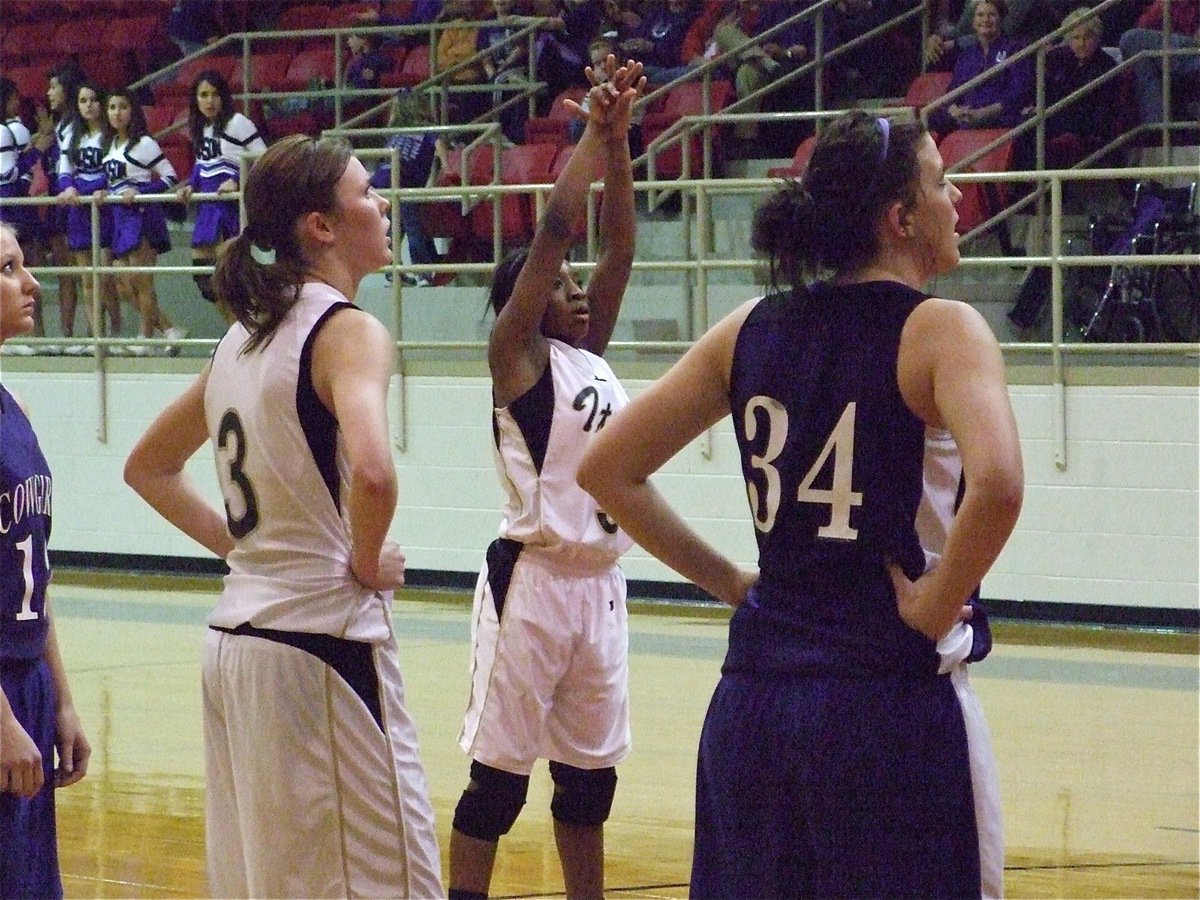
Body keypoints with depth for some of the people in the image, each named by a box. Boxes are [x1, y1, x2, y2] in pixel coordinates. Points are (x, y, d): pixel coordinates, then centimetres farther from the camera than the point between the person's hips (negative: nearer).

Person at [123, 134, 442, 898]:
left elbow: (148, 468, 23)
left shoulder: (245, 336, 12)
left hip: (237, 636, 8)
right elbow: (372, 473, -30)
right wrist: (368, 563, -13)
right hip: (324, 636, -8)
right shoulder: (348, 332, -12)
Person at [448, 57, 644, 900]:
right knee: (501, 775, -4)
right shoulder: (517, 355, -6)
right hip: (532, 580, -7)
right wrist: (594, 133, -9)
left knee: (591, 773, 12)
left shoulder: (591, 355, 13)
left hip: (600, 584, 7)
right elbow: (555, 230, -13)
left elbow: (620, 247, 9)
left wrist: (620, 140, 2)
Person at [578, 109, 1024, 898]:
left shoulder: (753, 330, 8)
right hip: (892, 701, -6)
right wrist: (933, 607, -13)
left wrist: (728, 582, 13)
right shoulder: (940, 330, -8)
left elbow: (607, 469, 11)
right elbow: (996, 485, -27)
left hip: (756, 694, 6)